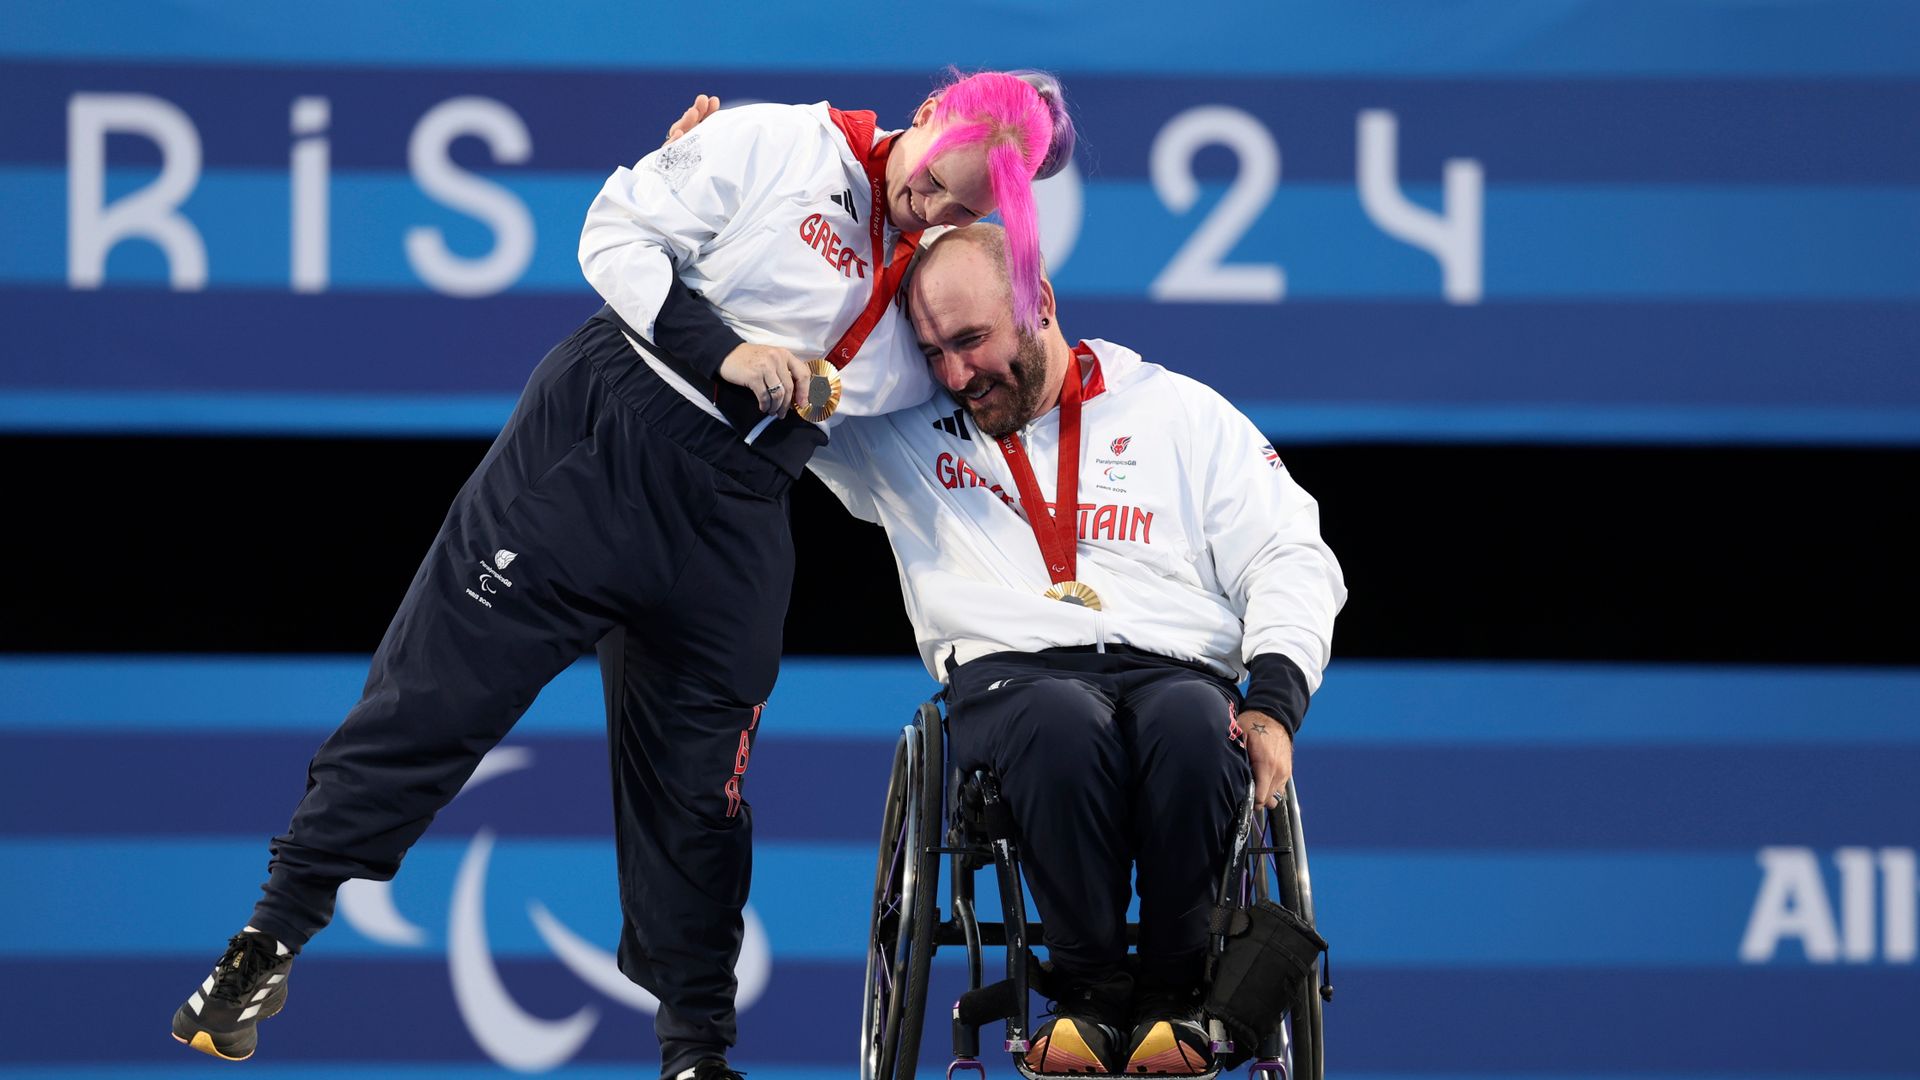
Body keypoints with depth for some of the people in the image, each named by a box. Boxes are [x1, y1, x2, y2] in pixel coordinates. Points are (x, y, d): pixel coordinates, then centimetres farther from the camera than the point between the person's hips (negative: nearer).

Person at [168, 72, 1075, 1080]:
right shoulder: (777, 145, -7)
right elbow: (618, 237, -9)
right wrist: (722, 351, -17)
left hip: (731, 521, 4)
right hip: (604, 433, -4)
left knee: (698, 786, 7)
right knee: (444, 675, -7)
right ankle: (275, 937, -1)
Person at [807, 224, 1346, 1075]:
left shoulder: (1181, 413, 18)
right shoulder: (901, 432, 21)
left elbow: (1290, 560, 11)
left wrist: (1273, 703, -6)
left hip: (1175, 670, 0)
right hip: (1009, 672, 0)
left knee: (1190, 725, -39)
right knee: (1062, 723, -39)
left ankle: (1173, 995, -24)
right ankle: (1091, 991, -24)